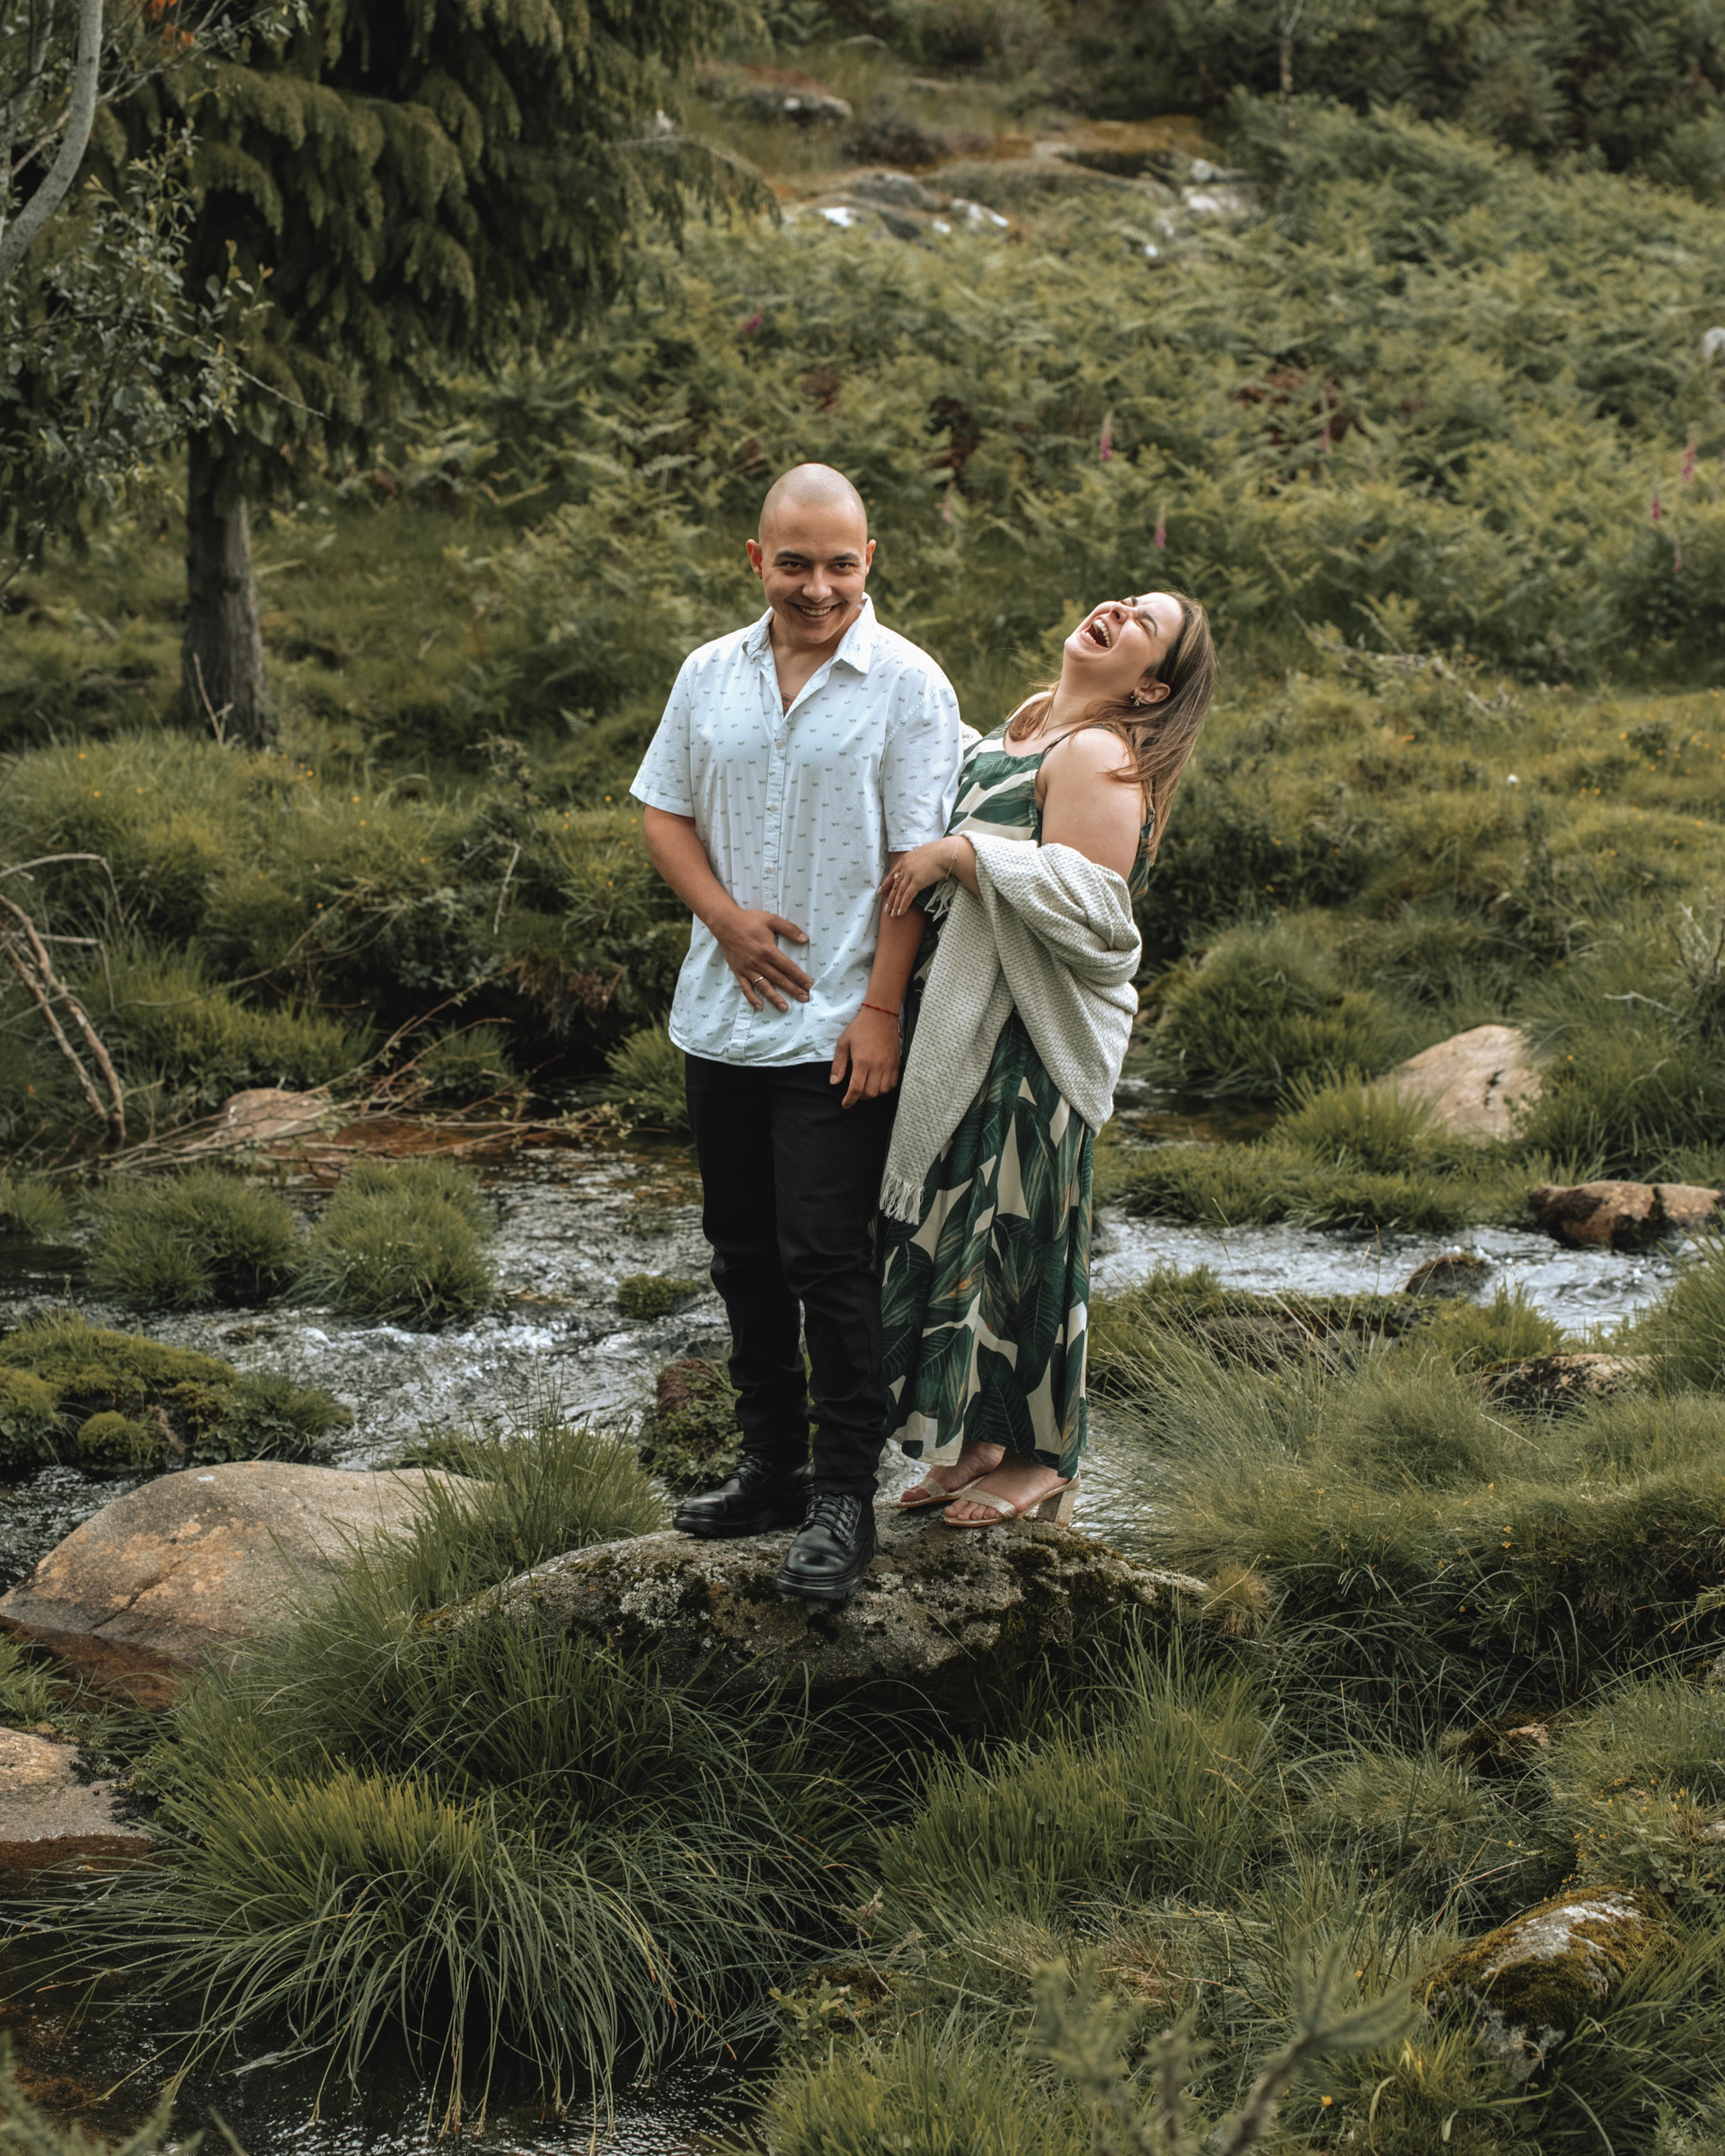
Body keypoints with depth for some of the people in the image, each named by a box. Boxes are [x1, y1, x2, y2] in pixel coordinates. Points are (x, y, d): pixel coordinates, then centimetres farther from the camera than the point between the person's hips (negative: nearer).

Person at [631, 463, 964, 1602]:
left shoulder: (909, 686, -7)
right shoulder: (710, 675, 8)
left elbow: (918, 864, -9)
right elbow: (664, 812, 12)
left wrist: (880, 1009, -15)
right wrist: (726, 916, -5)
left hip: (837, 1032, -6)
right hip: (722, 1021, 6)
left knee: (827, 1258, -7)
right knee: (745, 1253, 13)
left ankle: (845, 1499, 0)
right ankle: (773, 1465, 25)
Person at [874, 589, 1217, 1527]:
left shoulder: (1100, 758, -16)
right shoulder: (1030, 721, 12)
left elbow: (1088, 904, -25)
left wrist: (960, 855, -23)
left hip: (1029, 1043, -9)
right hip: (959, 1028, 9)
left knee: (1017, 1235, 1)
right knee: (960, 1227, 14)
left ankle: (1041, 1459, 15)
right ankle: (985, 1439, 26)